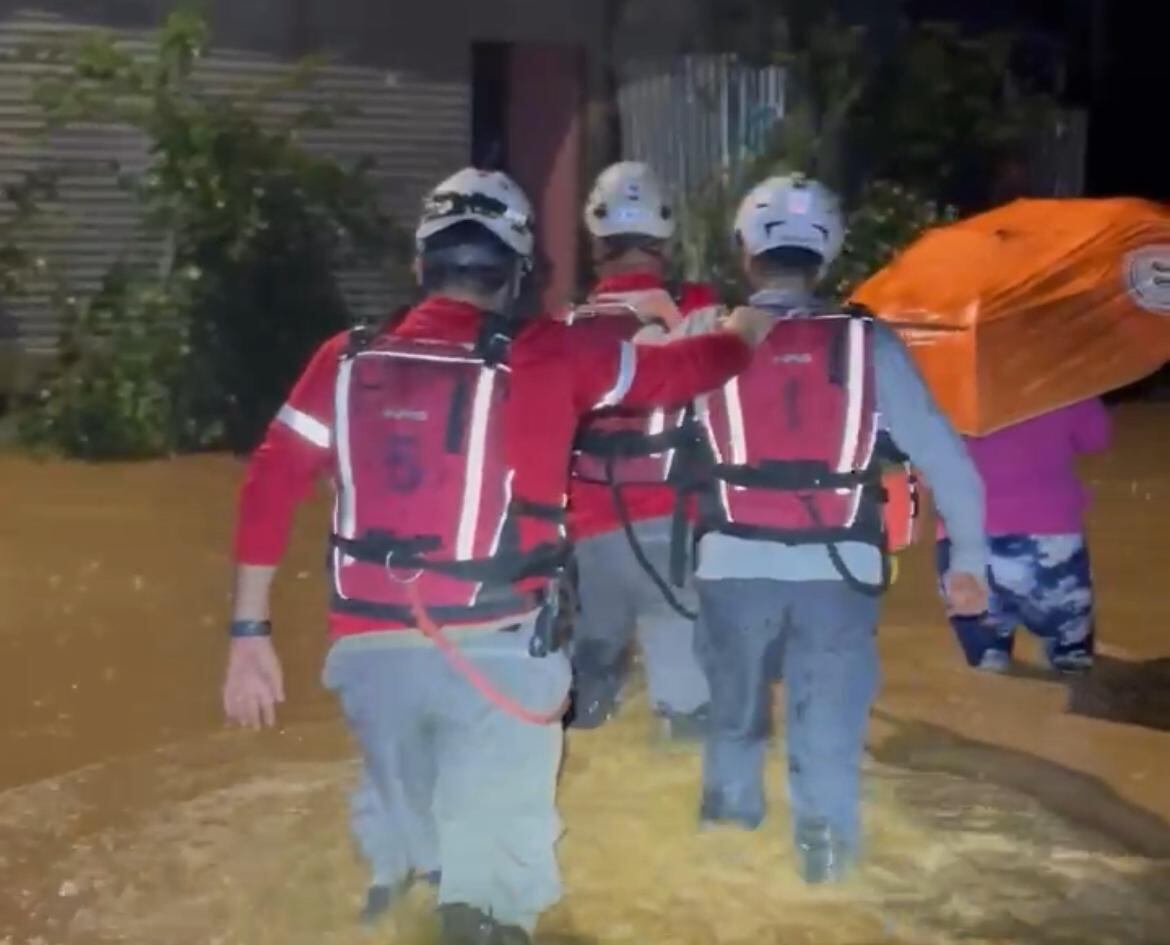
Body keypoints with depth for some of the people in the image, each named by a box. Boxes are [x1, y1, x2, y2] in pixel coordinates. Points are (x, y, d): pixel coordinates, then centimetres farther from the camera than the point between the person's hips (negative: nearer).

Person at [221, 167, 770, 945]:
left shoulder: (348, 360, 5)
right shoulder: (546, 356, -4)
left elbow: (270, 486, 1)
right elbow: (673, 371, 8)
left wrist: (250, 632, 5)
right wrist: (743, 336, 30)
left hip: (370, 647, 4)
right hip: (492, 649, -4)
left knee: (401, 815, 26)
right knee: (494, 840, 3)